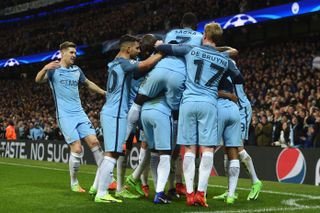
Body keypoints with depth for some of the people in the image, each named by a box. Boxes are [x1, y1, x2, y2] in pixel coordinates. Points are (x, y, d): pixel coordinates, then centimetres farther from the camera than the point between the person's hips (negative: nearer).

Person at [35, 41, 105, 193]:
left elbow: (88, 84, 30)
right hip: (65, 116, -5)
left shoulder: (76, 70, 13)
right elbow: (38, 80, -22)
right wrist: (45, 69, -42)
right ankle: (74, 182, 7)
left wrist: (105, 93, 28)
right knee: (77, 148, -11)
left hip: (80, 113, 5)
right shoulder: (54, 70, -4)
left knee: (94, 142, -4)